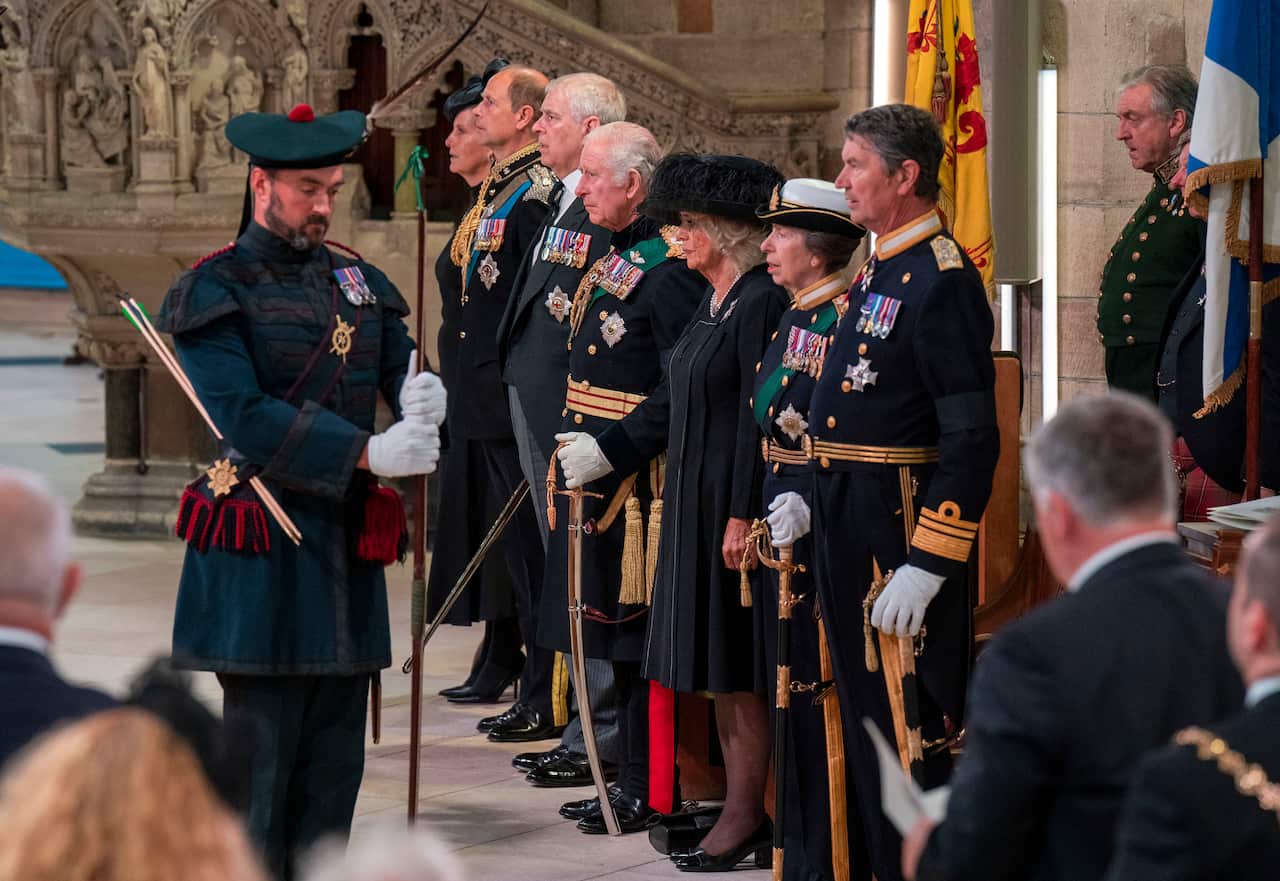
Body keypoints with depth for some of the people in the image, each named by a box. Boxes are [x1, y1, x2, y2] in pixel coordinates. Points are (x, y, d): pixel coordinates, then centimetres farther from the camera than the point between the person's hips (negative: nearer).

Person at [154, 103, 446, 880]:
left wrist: (422, 400, -16)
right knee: (261, 754, -6)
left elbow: (404, 372, 10)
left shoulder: (360, 282, 15)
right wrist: (367, 453, -22)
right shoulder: (215, 291, -5)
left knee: (335, 760, 7)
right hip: (262, 555, -6)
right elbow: (244, 416, -16)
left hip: (348, 548, 6)